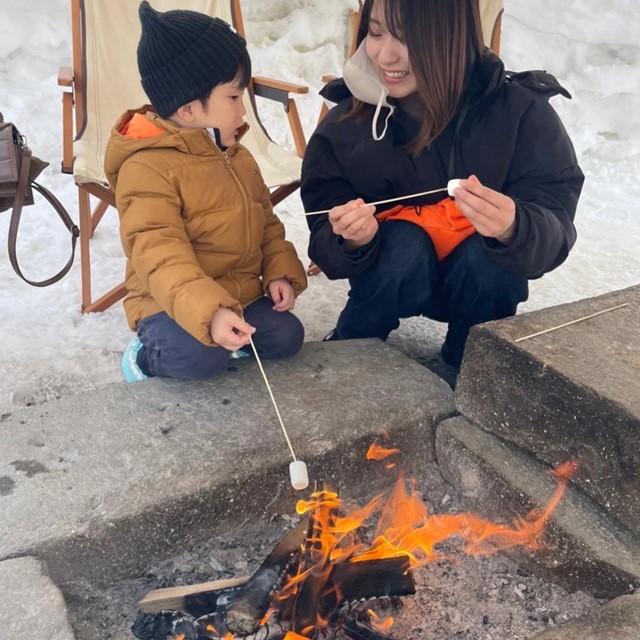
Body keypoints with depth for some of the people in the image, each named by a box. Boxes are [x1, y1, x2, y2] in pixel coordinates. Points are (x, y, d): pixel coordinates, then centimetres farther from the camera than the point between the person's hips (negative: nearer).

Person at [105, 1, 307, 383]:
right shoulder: (147, 168, -21)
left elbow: (265, 221, 17)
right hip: (173, 304, -7)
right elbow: (160, 258, -31)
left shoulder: (236, 155, 8)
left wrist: (280, 272, 1)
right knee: (201, 358, -31)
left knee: (287, 337, -9)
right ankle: (146, 355, 2)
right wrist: (208, 313, -44)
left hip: (242, 294, 7)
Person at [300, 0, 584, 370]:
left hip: (485, 282, 1)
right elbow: (326, 244, -14)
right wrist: (353, 241, -38)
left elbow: (554, 232, -23)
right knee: (401, 244, -31)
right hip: (393, 270, 0)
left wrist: (511, 229, -47)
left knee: (489, 256, -31)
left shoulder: (521, 111, -19)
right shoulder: (344, 124, -15)